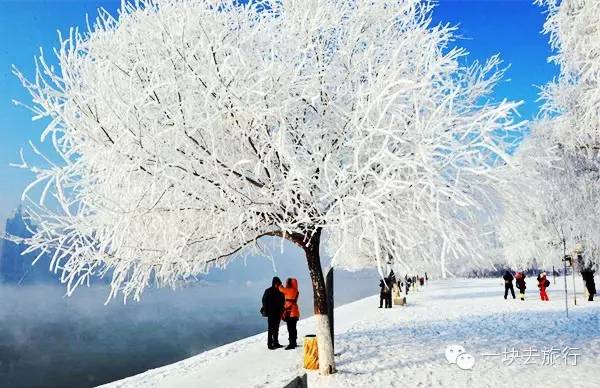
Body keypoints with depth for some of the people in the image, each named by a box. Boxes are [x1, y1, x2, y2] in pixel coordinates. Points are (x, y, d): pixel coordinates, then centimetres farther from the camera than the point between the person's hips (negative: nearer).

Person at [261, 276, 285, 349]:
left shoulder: (280, 291, 5)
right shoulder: (268, 291, -8)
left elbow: (283, 302, 13)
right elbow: (264, 301, -7)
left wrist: (282, 311, 6)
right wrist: (265, 311, -12)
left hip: (278, 313, 5)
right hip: (271, 313, -5)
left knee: (276, 328, 12)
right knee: (271, 329, -5)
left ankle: (276, 343, 20)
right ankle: (269, 344, -2)